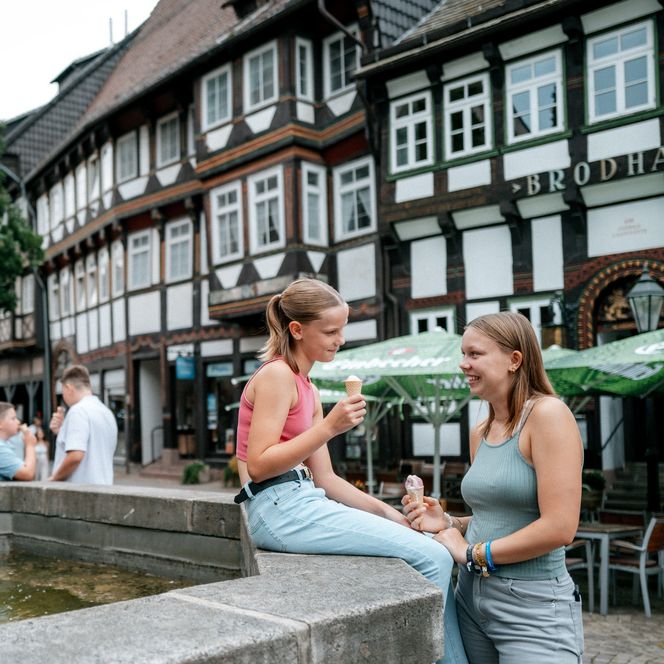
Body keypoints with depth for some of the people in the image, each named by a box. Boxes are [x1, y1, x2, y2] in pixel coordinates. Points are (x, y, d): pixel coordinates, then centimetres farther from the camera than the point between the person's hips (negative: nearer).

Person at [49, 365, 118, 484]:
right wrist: (62, 431, 12)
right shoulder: (107, 412, 14)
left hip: (80, 486, -8)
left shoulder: (78, 411, -13)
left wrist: (54, 478, -9)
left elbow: (75, 456, -23)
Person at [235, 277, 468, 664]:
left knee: (430, 551, 2)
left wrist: (385, 512, 6)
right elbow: (258, 466, -16)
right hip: (282, 510, -9)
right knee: (433, 558, -15)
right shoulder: (276, 375, -8)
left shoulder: (307, 389, 19)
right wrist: (329, 427, -20)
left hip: (302, 506, 9)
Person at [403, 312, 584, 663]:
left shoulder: (547, 414, -15)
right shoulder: (480, 433, 8)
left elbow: (559, 528, -21)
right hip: (472, 596, 7)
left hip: (533, 607, -7)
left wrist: (472, 553, -12)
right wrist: (449, 523, 1)